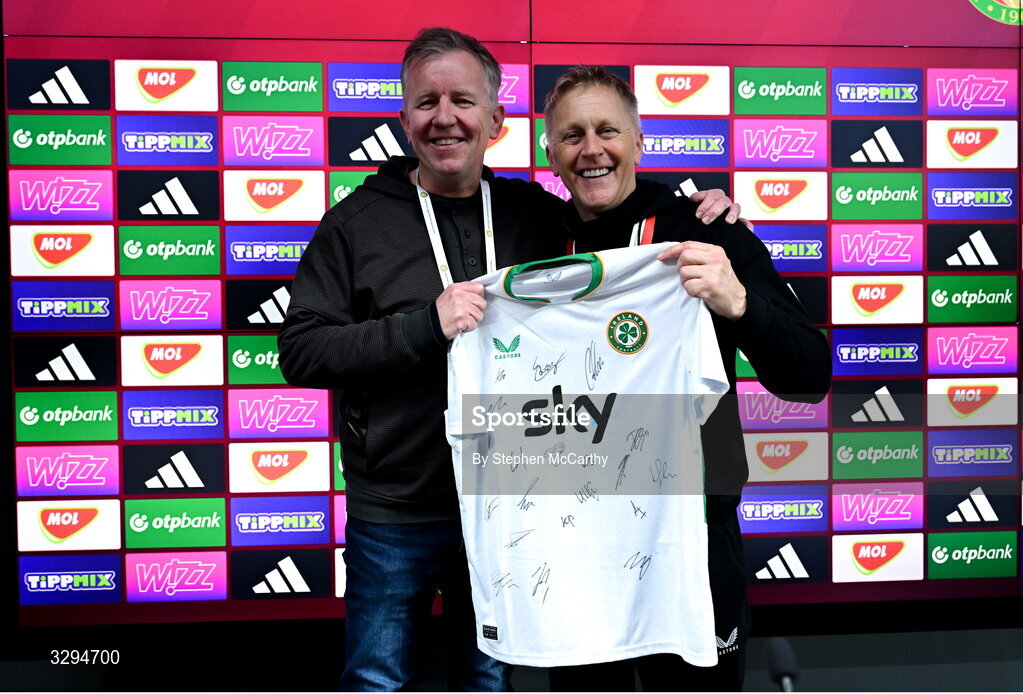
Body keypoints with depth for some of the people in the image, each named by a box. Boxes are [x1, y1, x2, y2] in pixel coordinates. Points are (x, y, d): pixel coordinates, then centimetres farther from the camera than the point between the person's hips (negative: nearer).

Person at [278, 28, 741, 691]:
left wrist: (698, 214, -2)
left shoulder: (537, 213, 3)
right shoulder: (358, 221, -5)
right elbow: (301, 351, -11)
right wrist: (427, 324, -23)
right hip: (395, 515, -2)